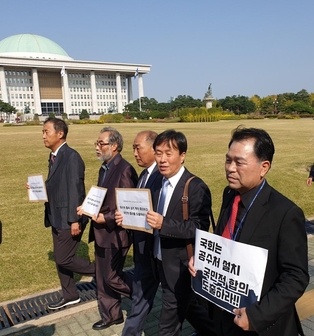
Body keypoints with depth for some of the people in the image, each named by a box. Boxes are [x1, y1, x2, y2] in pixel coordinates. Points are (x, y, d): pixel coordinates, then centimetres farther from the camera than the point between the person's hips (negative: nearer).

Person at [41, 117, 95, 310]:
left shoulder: (71, 157, -19)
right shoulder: (54, 157, 10)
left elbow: (75, 190, -22)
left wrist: (75, 220, -22)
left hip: (69, 218, -9)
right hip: (58, 217, 9)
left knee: (64, 259, -1)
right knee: (60, 259, 16)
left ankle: (99, 271, 19)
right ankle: (70, 295, 32)